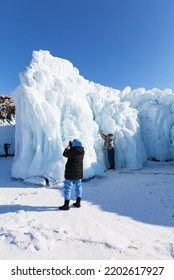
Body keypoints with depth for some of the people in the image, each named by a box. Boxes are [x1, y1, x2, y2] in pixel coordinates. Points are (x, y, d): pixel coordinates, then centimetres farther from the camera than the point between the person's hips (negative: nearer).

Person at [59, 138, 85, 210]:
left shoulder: (72, 150, -20)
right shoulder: (82, 151, -1)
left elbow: (65, 154, -2)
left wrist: (68, 147, 12)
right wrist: (71, 147, 20)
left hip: (71, 172, -7)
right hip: (79, 172, 7)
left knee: (68, 187, 2)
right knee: (78, 186, 16)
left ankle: (66, 205, 8)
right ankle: (78, 202, 26)